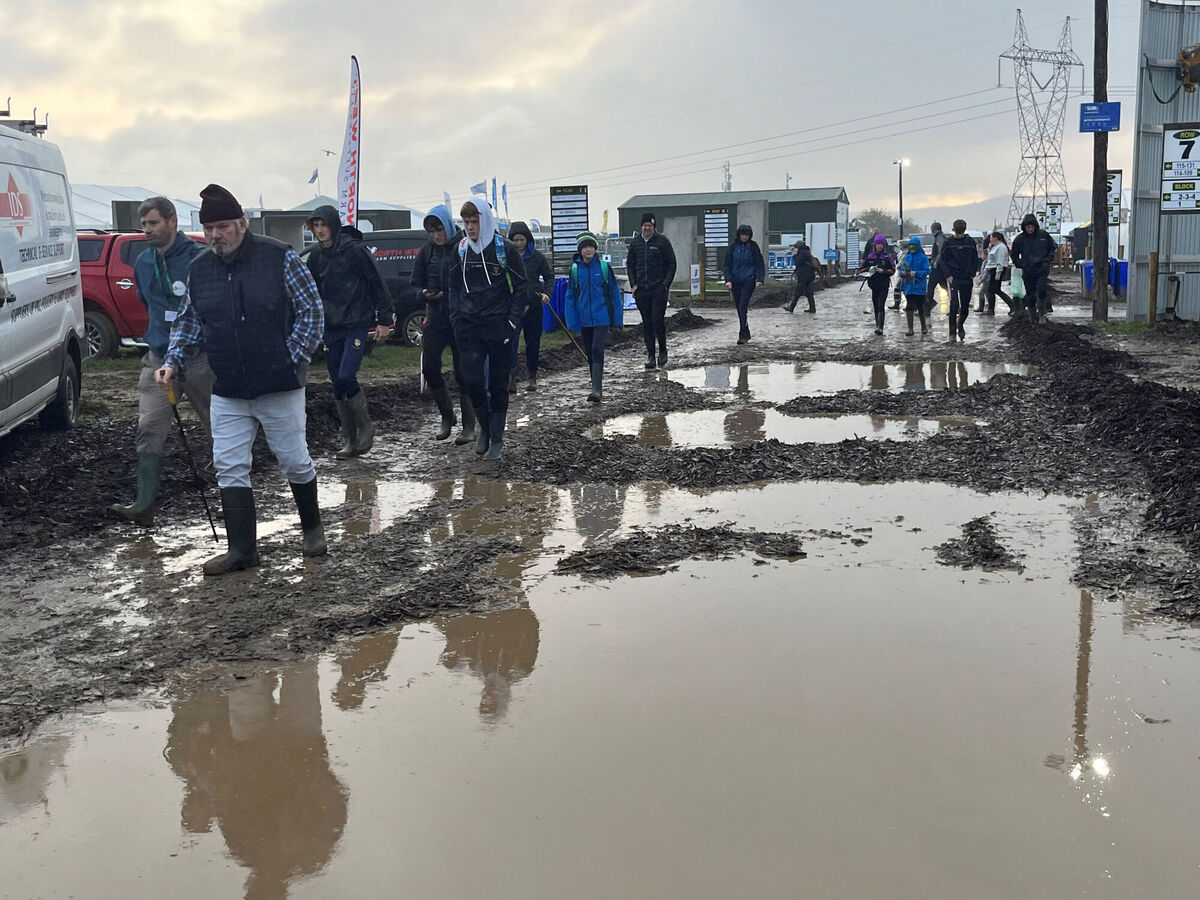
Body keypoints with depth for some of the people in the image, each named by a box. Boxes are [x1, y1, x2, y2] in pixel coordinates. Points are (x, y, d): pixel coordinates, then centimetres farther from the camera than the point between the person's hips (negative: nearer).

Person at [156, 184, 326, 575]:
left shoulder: (279, 257, -8)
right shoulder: (199, 269, 7)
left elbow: (312, 310, -5)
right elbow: (187, 322, 17)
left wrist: (293, 358, -11)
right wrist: (172, 362, 4)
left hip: (280, 386, -4)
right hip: (227, 392, 4)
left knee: (295, 461, 6)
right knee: (229, 468, 1)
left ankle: (312, 528, 30)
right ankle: (242, 550, 9)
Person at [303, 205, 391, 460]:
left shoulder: (355, 250, -7)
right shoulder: (315, 258, 10)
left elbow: (377, 286, -5)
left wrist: (384, 320, -7)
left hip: (357, 324, -6)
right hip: (331, 328, 6)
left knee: (346, 377, -19)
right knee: (337, 385, 5)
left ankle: (366, 426, 3)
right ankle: (349, 441, 14)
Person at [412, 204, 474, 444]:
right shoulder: (426, 251, 8)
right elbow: (415, 284, 12)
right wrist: (425, 293, -8)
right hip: (435, 317, 5)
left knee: (463, 373, -1)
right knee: (429, 368, 0)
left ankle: (469, 427, 8)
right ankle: (447, 416, 20)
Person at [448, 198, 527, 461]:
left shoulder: (505, 249, -6)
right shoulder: (461, 249, 7)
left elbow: (520, 288, -2)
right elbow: (454, 287, 16)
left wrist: (512, 323, -9)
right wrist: (456, 318, 4)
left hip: (499, 327, -3)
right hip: (469, 327, 3)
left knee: (498, 384, 2)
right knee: (471, 379, -6)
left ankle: (496, 439, 11)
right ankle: (485, 427, 17)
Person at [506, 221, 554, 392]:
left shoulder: (537, 256, 3)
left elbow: (549, 276, 10)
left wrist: (547, 293, -7)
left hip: (533, 305, 1)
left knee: (533, 342, 10)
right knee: (511, 340, -15)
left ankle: (532, 376, 24)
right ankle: (511, 377, -23)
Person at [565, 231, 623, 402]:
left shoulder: (604, 267, -2)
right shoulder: (575, 269, 3)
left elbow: (614, 292, 3)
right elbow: (570, 296, 6)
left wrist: (617, 318, 0)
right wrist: (572, 322, 0)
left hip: (602, 317, -3)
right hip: (585, 320, 3)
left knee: (597, 351, -15)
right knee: (590, 354, 11)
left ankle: (597, 390, -19)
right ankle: (597, 389, 22)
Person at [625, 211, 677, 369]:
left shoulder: (662, 241, -1)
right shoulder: (635, 242, 10)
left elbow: (671, 264, 1)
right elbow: (630, 265, 18)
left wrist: (666, 284, -8)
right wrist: (633, 284, 5)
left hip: (659, 289, -4)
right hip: (641, 290, 4)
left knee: (658, 320, -10)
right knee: (647, 323, 6)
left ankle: (662, 352, 7)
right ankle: (650, 355, 12)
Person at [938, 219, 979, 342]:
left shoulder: (971, 242, 5)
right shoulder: (948, 242, 0)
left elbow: (975, 260, 11)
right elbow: (943, 260, 1)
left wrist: (972, 274, 1)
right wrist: (948, 275, -10)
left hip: (967, 279, 2)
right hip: (953, 278, -2)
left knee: (965, 306, 7)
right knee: (954, 305, -13)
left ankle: (960, 325, 34)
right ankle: (952, 332, -6)